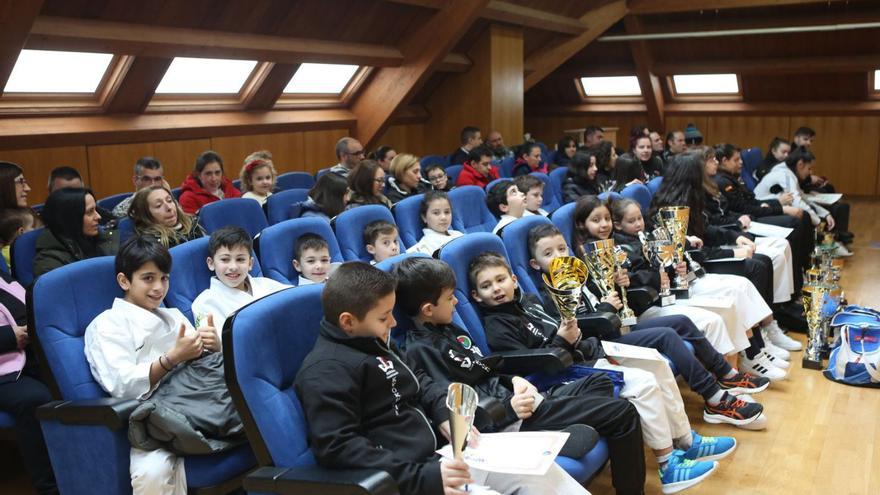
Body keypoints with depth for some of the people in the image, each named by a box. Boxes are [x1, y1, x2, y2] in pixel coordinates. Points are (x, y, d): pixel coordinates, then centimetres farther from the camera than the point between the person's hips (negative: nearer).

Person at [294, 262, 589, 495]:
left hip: (438, 454, 10)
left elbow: (418, 381, 27)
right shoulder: (326, 370, -16)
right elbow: (337, 448, -25)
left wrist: (445, 414, 5)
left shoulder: (374, 344, 14)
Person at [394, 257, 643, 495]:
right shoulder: (420, 351, -16)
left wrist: (514, 380, 3)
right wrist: (508, 408, -27)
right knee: (622, 413, -9)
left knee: (600, 382, 18)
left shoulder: (447, 329, 13)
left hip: (511, 396, 10)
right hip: (506, 421, -10)